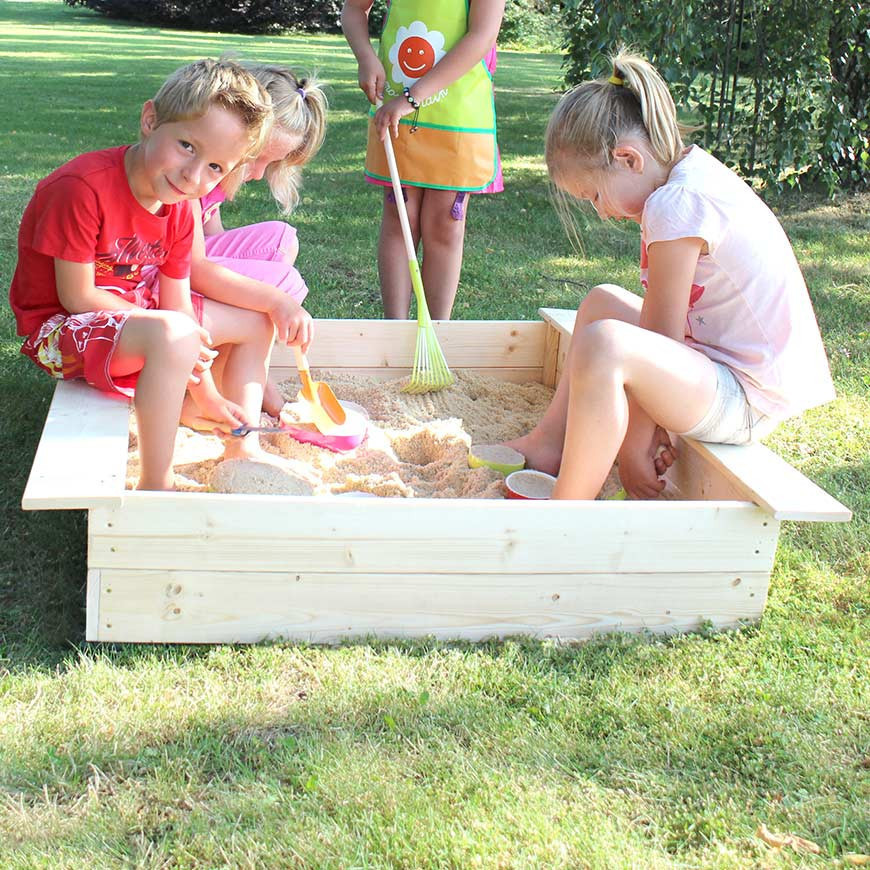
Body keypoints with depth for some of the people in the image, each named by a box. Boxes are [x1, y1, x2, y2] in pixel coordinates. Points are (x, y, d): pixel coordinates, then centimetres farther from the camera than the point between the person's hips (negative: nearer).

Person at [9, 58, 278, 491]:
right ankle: (155, 487, -28)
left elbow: (177, 303, 1)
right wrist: (166, 335, -20)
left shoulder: (179, 209, -4)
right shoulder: (83, 188, -28)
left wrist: (205, 394, -1)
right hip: (60, 326, -9)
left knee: (255, 322, 10)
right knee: (173, 335, -38)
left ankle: (242, 450, 12)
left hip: (133, 310, 9)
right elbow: (77, 297, -24)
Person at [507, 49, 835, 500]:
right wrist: (651, 419, 2)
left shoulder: (677, 204, -21)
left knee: (605, 344, -33)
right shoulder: (692, 172, 9)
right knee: (602, 301, 22)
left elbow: (661, 335, -18)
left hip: (748, 398, -11)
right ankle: (549, 443, 20)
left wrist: (635, 445, -10)